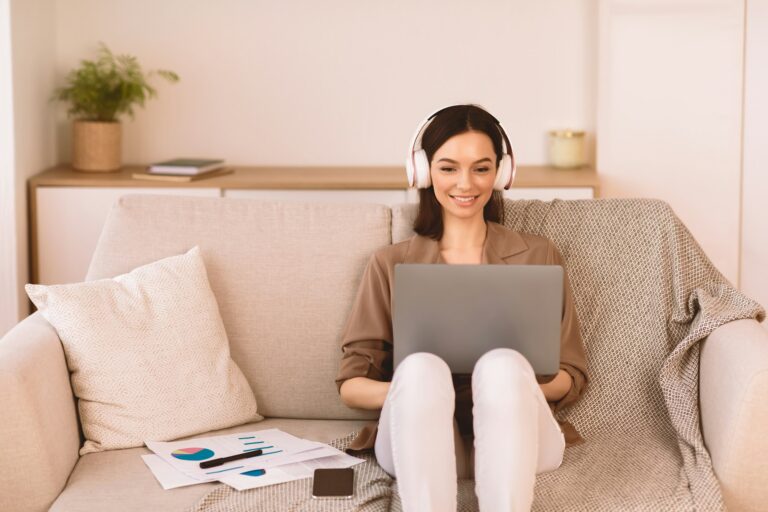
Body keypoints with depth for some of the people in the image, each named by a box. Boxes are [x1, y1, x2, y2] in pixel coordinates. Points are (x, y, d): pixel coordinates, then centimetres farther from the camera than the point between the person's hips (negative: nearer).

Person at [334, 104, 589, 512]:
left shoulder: (538, 257, 18)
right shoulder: (390, 264, 17)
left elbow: (571, 379, 15)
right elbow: (351, 385, 11)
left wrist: (515, 383, -8)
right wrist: (413, 390, -11)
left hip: (513, 434, 0)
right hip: (419, 439, 0)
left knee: (502, 364, -34)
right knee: (422, 367, -35)